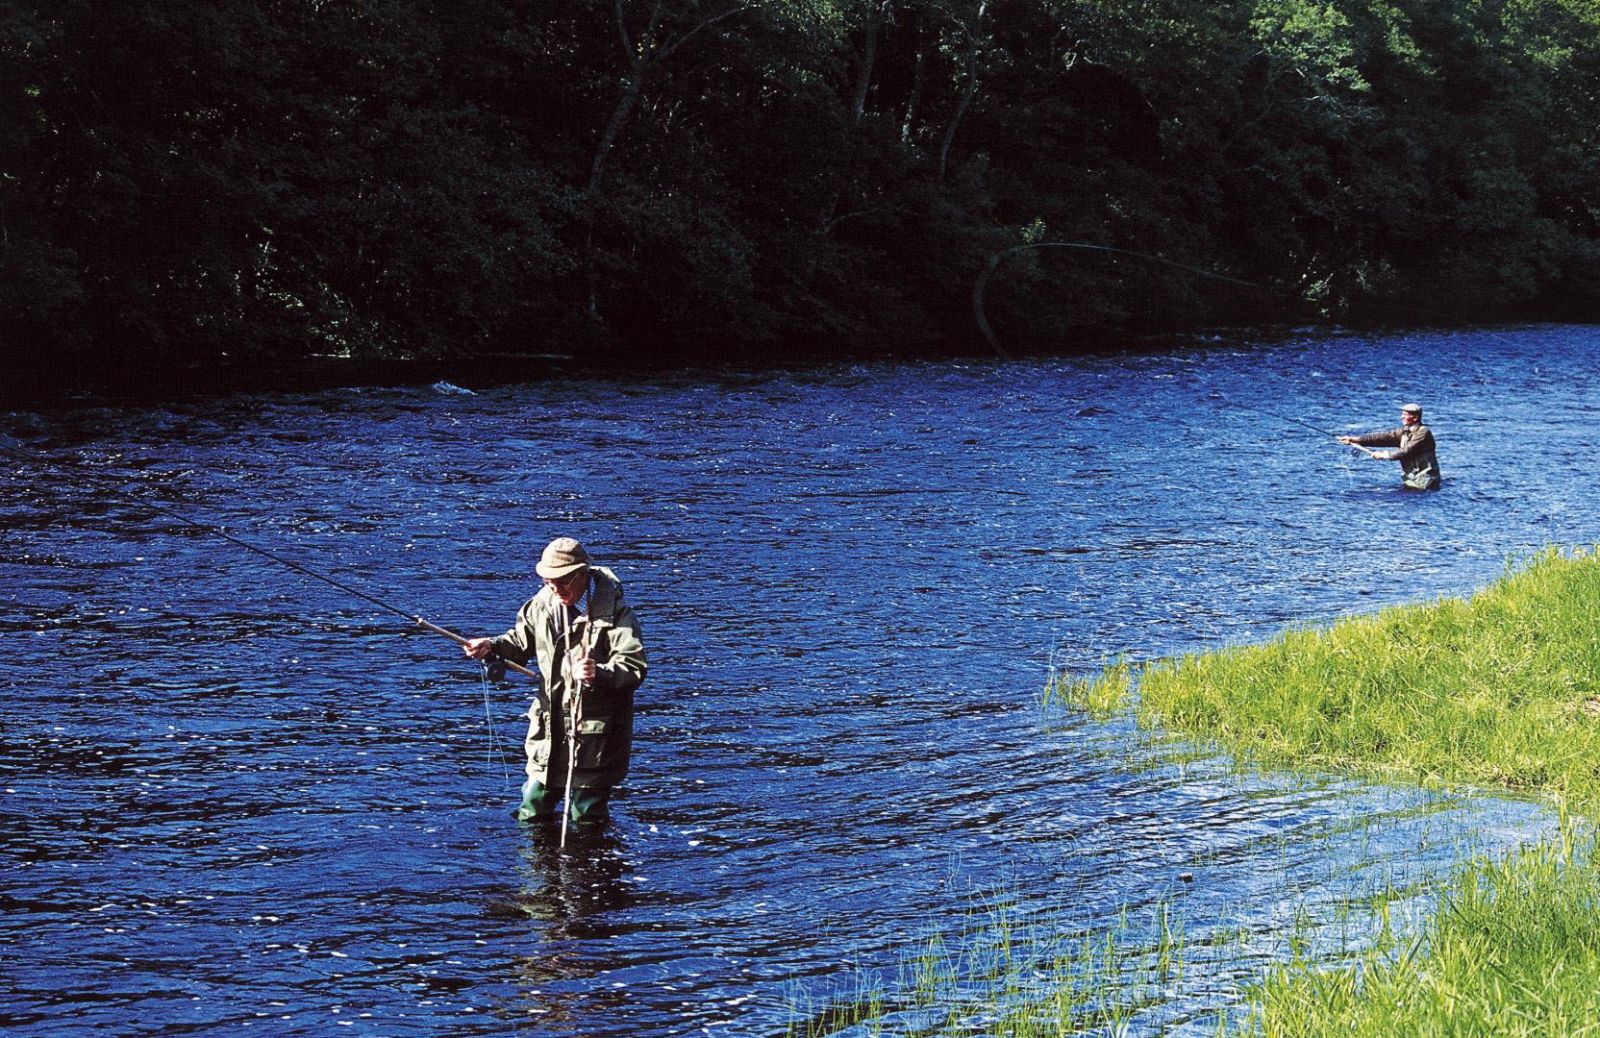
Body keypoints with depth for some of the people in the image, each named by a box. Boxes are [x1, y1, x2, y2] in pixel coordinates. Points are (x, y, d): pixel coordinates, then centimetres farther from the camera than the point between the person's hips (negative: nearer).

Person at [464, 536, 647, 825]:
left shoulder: (614, 613, -17)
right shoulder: (543, 604, 2)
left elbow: (634, 667, -24)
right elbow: (520, 642, 16)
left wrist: (600, 673, -43)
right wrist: (491, 647, -4)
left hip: (595, 731, -5)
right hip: (549, 726, 5)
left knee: (587, 818, 6)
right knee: (532, 811, 14)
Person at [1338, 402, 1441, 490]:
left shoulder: (1423, 432, -13)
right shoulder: (1404, 432, 11)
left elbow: (1405, 452, -19)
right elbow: (1382, 437, 2)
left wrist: (1383, 455, -12)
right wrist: (1354, 439, -6)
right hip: (1410, 481, 8)